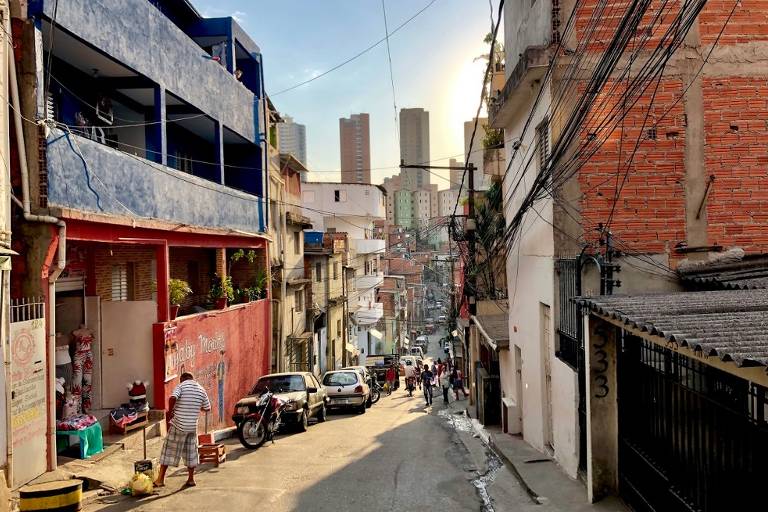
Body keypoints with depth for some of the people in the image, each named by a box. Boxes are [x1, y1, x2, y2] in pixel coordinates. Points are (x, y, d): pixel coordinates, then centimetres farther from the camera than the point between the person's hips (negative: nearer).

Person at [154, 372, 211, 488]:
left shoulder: (181, 385, -5)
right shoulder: (201, 390, 8)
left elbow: (172, 398, -23)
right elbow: (207, 408, 14)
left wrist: (170, 411, -8)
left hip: (178, 425, -4)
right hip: (192, 426, 4)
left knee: (169, 450, 5)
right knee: (191, 452, 14)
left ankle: (160, 479, 9)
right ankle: (191, 479, 18)